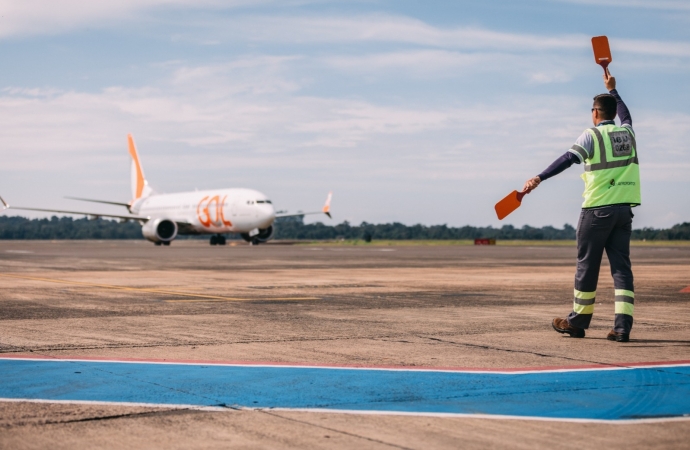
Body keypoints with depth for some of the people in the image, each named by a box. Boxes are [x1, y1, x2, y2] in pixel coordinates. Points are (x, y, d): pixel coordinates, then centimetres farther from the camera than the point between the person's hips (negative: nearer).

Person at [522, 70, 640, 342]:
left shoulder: (591, 136, -5)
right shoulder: (627, 133, 13)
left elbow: (568, 159, -21)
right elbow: (625, 115, 37)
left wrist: (540, 178, -29)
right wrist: (612, 90, 51)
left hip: (597, 209, -5)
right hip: (624, 209, 5)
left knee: (587, 265, 5)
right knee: (621, 266, 3)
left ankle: (578, 322, 15)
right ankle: (622, 326, -7)